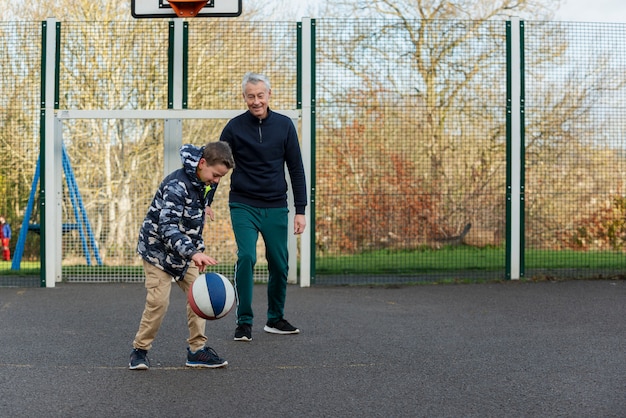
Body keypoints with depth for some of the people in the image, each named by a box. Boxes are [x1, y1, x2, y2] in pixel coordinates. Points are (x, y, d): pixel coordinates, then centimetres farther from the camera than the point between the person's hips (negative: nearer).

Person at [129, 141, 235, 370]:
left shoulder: (205, 181, -4)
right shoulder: (176, 186, -30)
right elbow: (167, 227, -39)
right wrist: (193, 253, -49)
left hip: (187, 250, 7)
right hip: (158, 248, -7)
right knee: (158, 301, -12)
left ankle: (197, 349, 6)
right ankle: (140, 350, 7)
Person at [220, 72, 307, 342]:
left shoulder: (284, 125, 2)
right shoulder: (234, 127, -2)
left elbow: (296, 169, 5)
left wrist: (300, 210, 1)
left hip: (276, 207, 2)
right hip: (243, 205, -2)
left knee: (279, 264, 6)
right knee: (246, 257, -18)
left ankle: (275, 319, 25)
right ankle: (244, 322, -7)